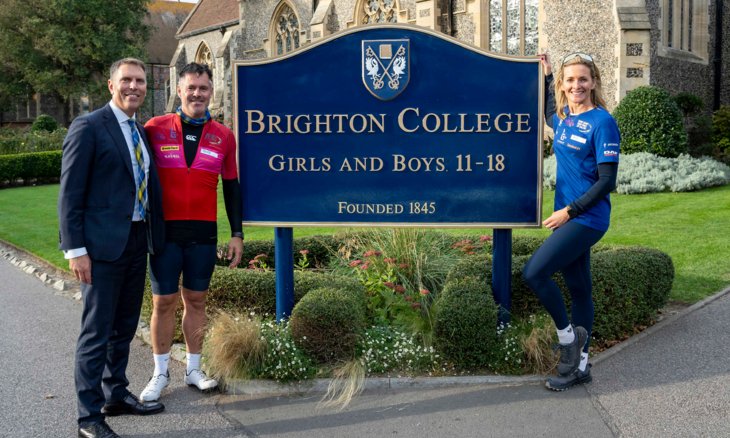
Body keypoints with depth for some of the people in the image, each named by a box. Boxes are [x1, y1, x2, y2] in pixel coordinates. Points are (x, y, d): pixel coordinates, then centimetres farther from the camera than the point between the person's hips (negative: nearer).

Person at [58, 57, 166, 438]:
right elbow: (70, 192, -11)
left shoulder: (141, 132, 14)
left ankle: (116, 395, 31)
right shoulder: (88, 127, -7)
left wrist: (154, 236, 10)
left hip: (138, 241, 7)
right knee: (96, 331, -1)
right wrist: (74, 249, -16)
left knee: (125, 326, 16)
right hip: (103, 244, -7)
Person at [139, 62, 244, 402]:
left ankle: (193, 370, 24)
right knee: (164, 301, 5)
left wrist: (237, 234, 6)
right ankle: (160, 373, 19)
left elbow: (231, 188, 9)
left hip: (204, 233, 2)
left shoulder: (223, 136, 5)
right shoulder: (155, 128, -1)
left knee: (196, 300, 11)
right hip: (165, 231, -2)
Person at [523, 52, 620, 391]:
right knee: (579, 289, 13)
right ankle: (580, 366, 23)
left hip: (587, 219, -8)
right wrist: (546, 77, 24)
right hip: (569, 218, 8)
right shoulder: (564, 117, 8)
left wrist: (570, 211, -16)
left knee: (533, 272, -16)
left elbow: (607, 181, -16)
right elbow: (549, 115, 35)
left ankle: (567, 336, 5)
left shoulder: (602, 122, -13)